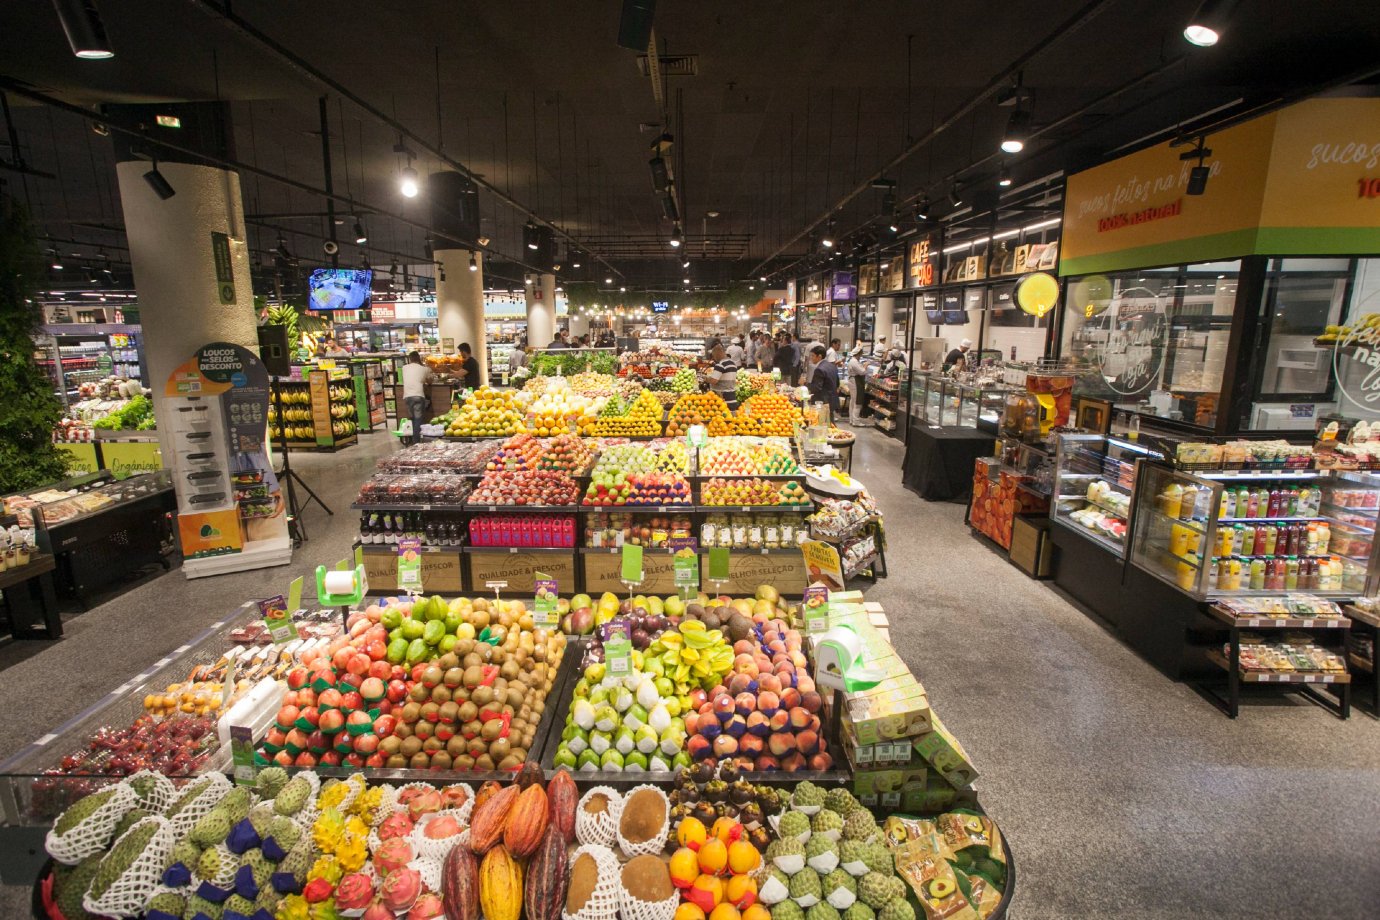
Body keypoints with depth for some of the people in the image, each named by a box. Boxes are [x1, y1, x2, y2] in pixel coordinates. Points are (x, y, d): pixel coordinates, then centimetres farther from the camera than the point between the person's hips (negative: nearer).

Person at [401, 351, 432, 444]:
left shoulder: (405, 368, 15)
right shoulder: (424, 369, 8)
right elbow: (429, 381, 22)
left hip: (407, 396, 3)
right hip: (418, 396, -3)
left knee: (413, 419, 13)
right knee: (418, 420, -3)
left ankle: (414, 441, 16)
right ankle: (417, 442, -9)